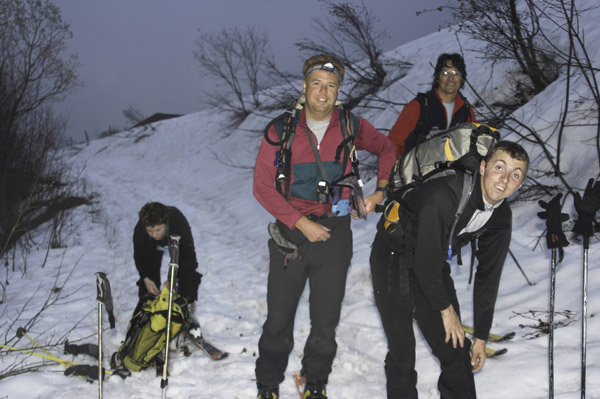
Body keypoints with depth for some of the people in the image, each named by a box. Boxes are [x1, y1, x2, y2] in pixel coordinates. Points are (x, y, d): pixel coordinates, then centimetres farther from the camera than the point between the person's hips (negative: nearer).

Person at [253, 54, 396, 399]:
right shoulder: (281, 130, -3)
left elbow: (387, 150, 19)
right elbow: (263, 186, -5)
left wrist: (380, 192, 6)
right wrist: (302, 223, -13)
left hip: (335, 231, 1)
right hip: (291, 230, -1)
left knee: (326, 322, 7)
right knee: (279, 319, 4)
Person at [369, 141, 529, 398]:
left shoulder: (501, 218, -8)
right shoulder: (444, 196, -33)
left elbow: (488, 278, 1)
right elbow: (426, 263, -25)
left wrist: (481, 337, 4)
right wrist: (446, 309, -11)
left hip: (433, 265, 6)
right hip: (394, 260, -6)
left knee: (457, 352, 4)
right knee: (402, 355, -7)